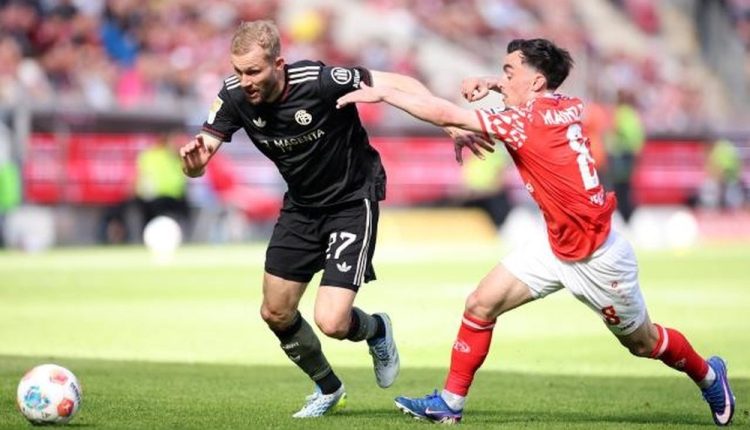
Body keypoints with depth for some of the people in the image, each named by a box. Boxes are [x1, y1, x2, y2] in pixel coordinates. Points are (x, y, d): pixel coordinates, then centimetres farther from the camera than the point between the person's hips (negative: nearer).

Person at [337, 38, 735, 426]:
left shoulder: (527, 122, -27)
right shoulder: (567, 106, -5)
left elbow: (445, 114, -29)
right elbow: (539, 87, 21)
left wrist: (383, 93, -21)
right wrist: (492, 83, 2)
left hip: (598, 259, -8)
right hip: (557, 247, 8)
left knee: (642, 343, 12)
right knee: (481, 304, -3)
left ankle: (709, 375, 39)